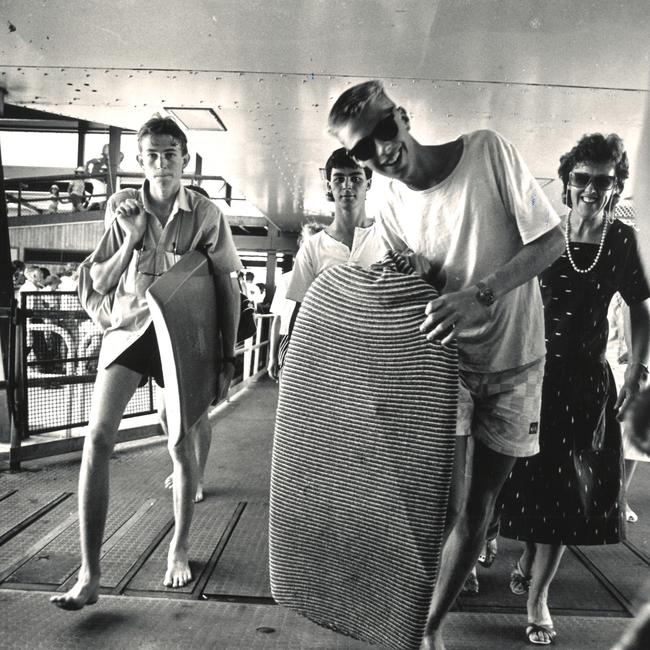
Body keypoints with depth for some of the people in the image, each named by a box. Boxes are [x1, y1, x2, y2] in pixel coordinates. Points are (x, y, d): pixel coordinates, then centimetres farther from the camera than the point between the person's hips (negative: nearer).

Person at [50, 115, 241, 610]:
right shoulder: (124, 209, 6)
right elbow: (95, 286, 6)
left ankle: (180, 548, 28)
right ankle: (89, 575, -8)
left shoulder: (207, 216, 1)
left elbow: (227, 290, 3)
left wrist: (228, 357, -1)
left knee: (181, 445, 5)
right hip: (127, 328, 1)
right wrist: (131, 239, -8)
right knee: (98, 438, -14)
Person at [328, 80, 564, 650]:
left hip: (514, 362, 0)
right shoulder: (392, 209, -5)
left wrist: (482, 294, -29)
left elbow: (551, 239, -15)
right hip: (446, 359, 1)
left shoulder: (489, 151, -13)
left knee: (480, 504, 8)